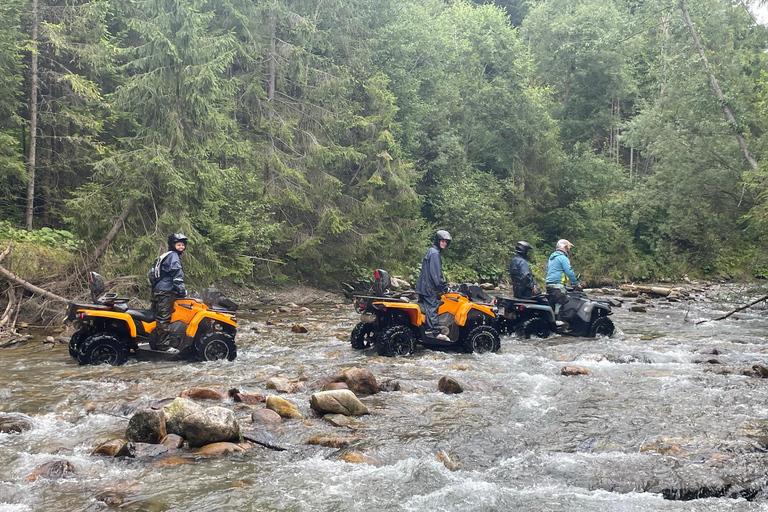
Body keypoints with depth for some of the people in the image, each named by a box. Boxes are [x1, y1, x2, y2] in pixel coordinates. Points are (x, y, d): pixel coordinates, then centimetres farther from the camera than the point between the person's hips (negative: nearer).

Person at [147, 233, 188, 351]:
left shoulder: (164, 256, 25)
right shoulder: (173, 256, -6)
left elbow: (151, 273, 30)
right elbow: (177, 275, -15)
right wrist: (182, 291, -13)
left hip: (157, 291, 10)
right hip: (166, 292, -10)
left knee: (158, 317, 11)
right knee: (164, 319, -12)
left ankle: (154, 343, 14)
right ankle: (164, 345, -14)